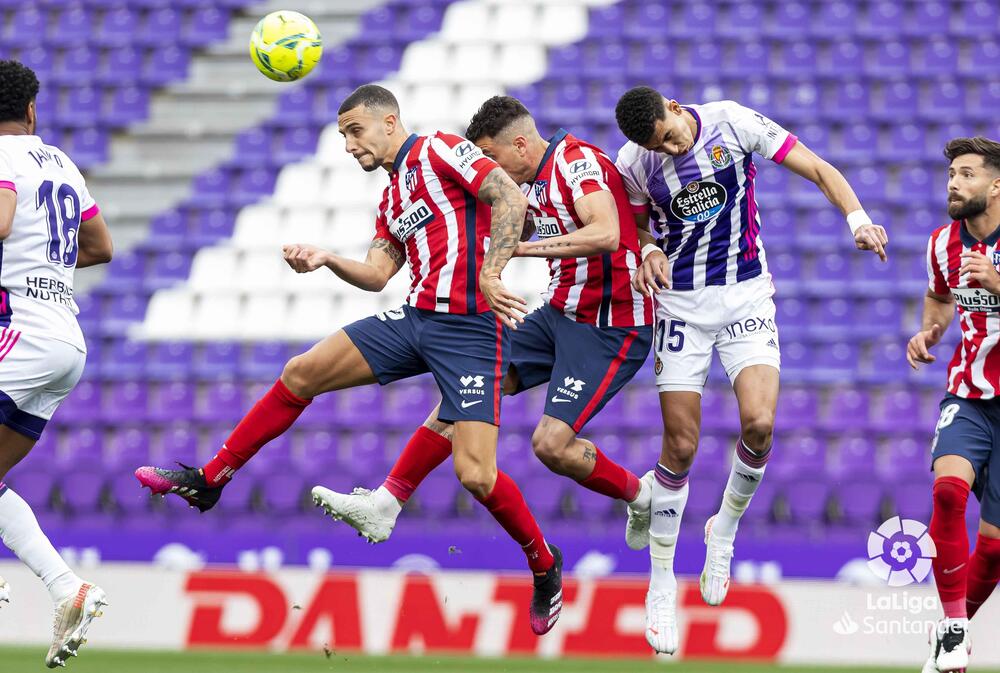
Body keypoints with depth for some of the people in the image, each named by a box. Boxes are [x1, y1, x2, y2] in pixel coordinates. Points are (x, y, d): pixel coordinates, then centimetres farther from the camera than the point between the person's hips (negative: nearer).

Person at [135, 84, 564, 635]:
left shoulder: (439, 151, -4)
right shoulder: (391, 200, 22)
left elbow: (510, 198, -14)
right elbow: (377, 274, 15)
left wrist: (489, 274, -22)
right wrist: (326, 260, -3)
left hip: (471, 327, -9)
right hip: (417, 317, 9)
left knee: (475, 474, -16)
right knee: (302, 372, 2)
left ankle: (544, 564, 10)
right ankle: (208, 481, 12)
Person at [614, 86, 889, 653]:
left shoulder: (733, 122, -12)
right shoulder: (634, 164, -7)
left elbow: (817, 169, -7)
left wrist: (858, 219, -23)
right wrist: (650, 251, -9)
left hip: (747, 297, -1)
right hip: (682, 303, 1)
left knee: (759, 422, -20)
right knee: (680, 446, -4)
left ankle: (725, 531, 8)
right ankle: (662, 585, 9)